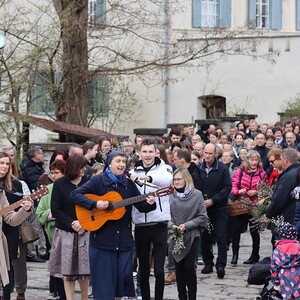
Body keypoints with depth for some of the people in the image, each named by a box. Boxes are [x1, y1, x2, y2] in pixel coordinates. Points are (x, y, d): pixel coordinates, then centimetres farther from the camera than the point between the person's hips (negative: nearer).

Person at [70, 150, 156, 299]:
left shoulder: (129, 184, 9)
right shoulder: (98, 181, -4)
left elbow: (141, 206, 10)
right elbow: (75, 195, -10)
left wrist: (149, 204, -12)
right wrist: (95, 204, -19)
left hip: (124, 239, 4)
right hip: (102, 238, -4)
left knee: (125, 276, 3)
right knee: (104, 279, 1)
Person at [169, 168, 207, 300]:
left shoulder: (196, 195, -4)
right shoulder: (170, 195, 0)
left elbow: (202, 217, -3)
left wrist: (187, 225, -12)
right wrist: (171, 225, -13)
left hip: (191, 236, -2)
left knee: (189, 267, -7)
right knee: (179, 268, 6)